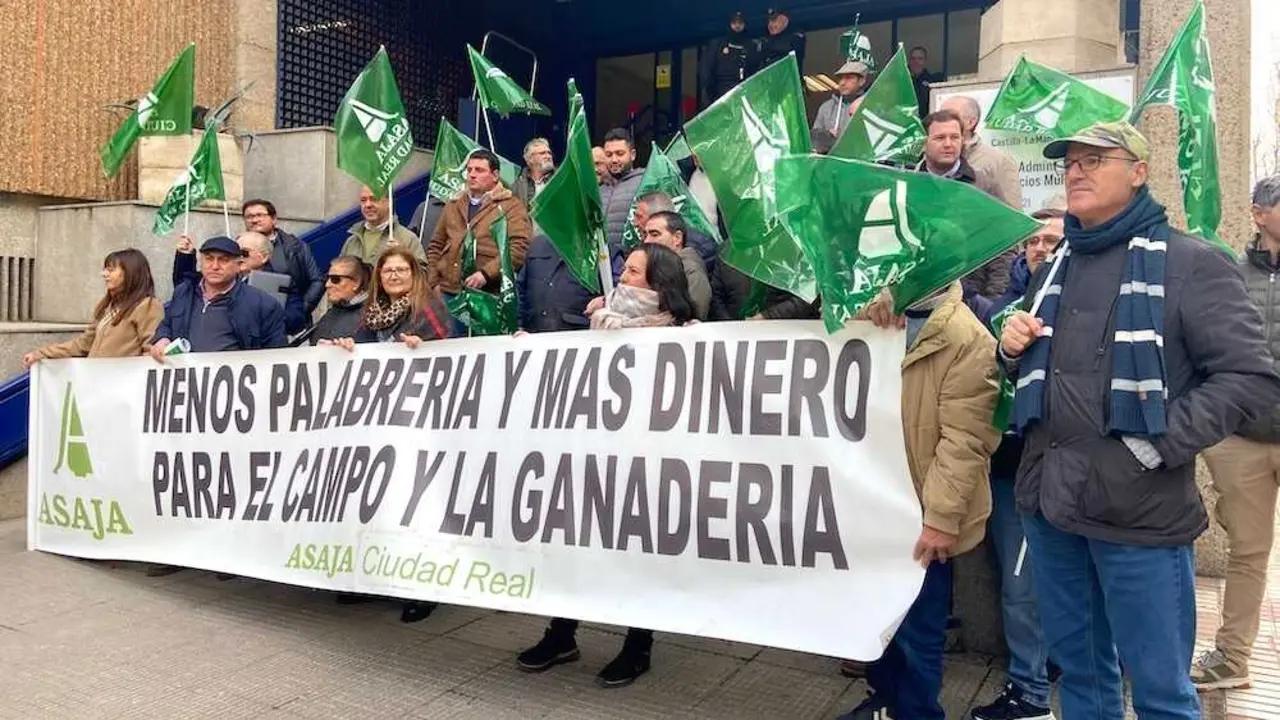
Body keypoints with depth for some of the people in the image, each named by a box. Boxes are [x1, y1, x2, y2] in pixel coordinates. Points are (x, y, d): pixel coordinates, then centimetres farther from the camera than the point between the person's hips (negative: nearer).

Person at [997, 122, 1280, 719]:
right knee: (1078, 666, 19)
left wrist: (1156, 448, -18)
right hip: (1048, 499, 6)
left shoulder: (1190, 263, -5)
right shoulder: (1055, 269, 15)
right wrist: (1013, 351, 5)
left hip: (1139, 509, -6)